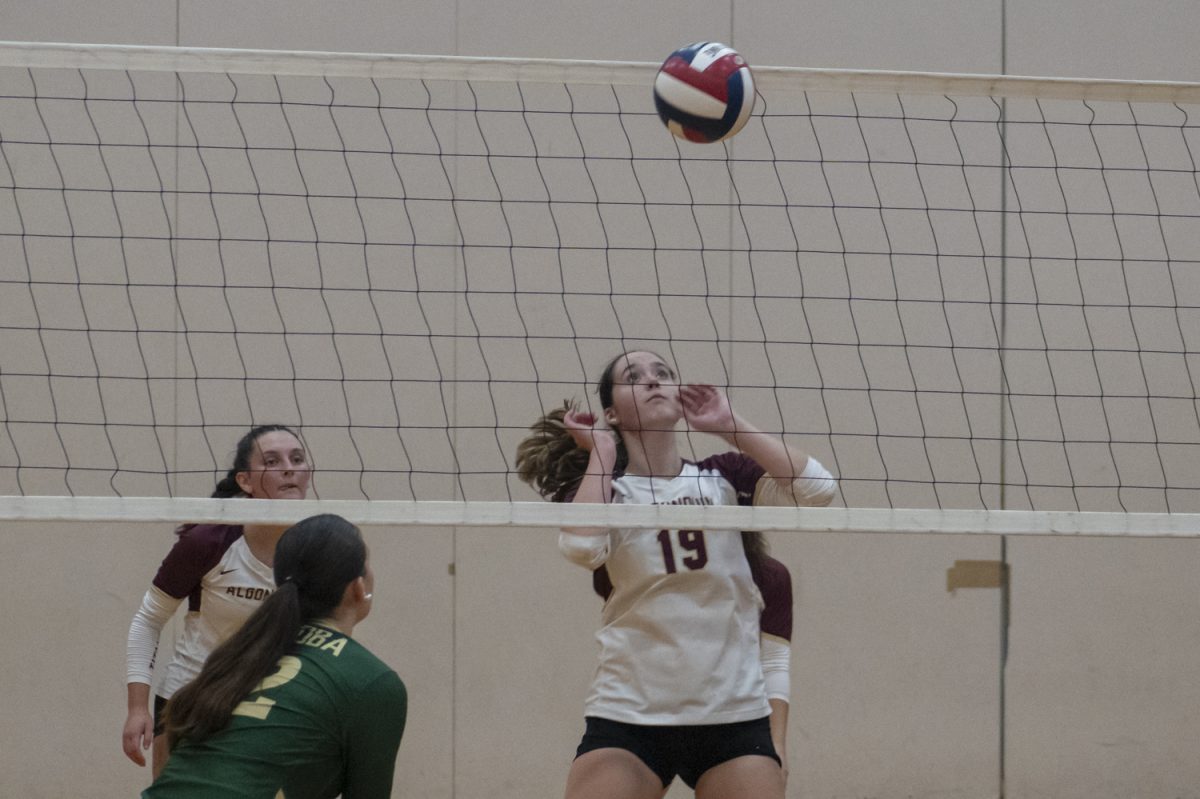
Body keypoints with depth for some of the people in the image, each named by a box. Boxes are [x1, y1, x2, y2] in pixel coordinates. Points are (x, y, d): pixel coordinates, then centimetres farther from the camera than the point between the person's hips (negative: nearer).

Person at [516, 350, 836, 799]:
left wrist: (727, 424, -6)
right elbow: (580, 546, -20)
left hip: (734, 716, 1)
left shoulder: (725, 479, 7)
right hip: (628, 715, -1)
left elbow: (816, 488, -10)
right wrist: (602, 449, -8)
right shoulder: (599, 489, 3)